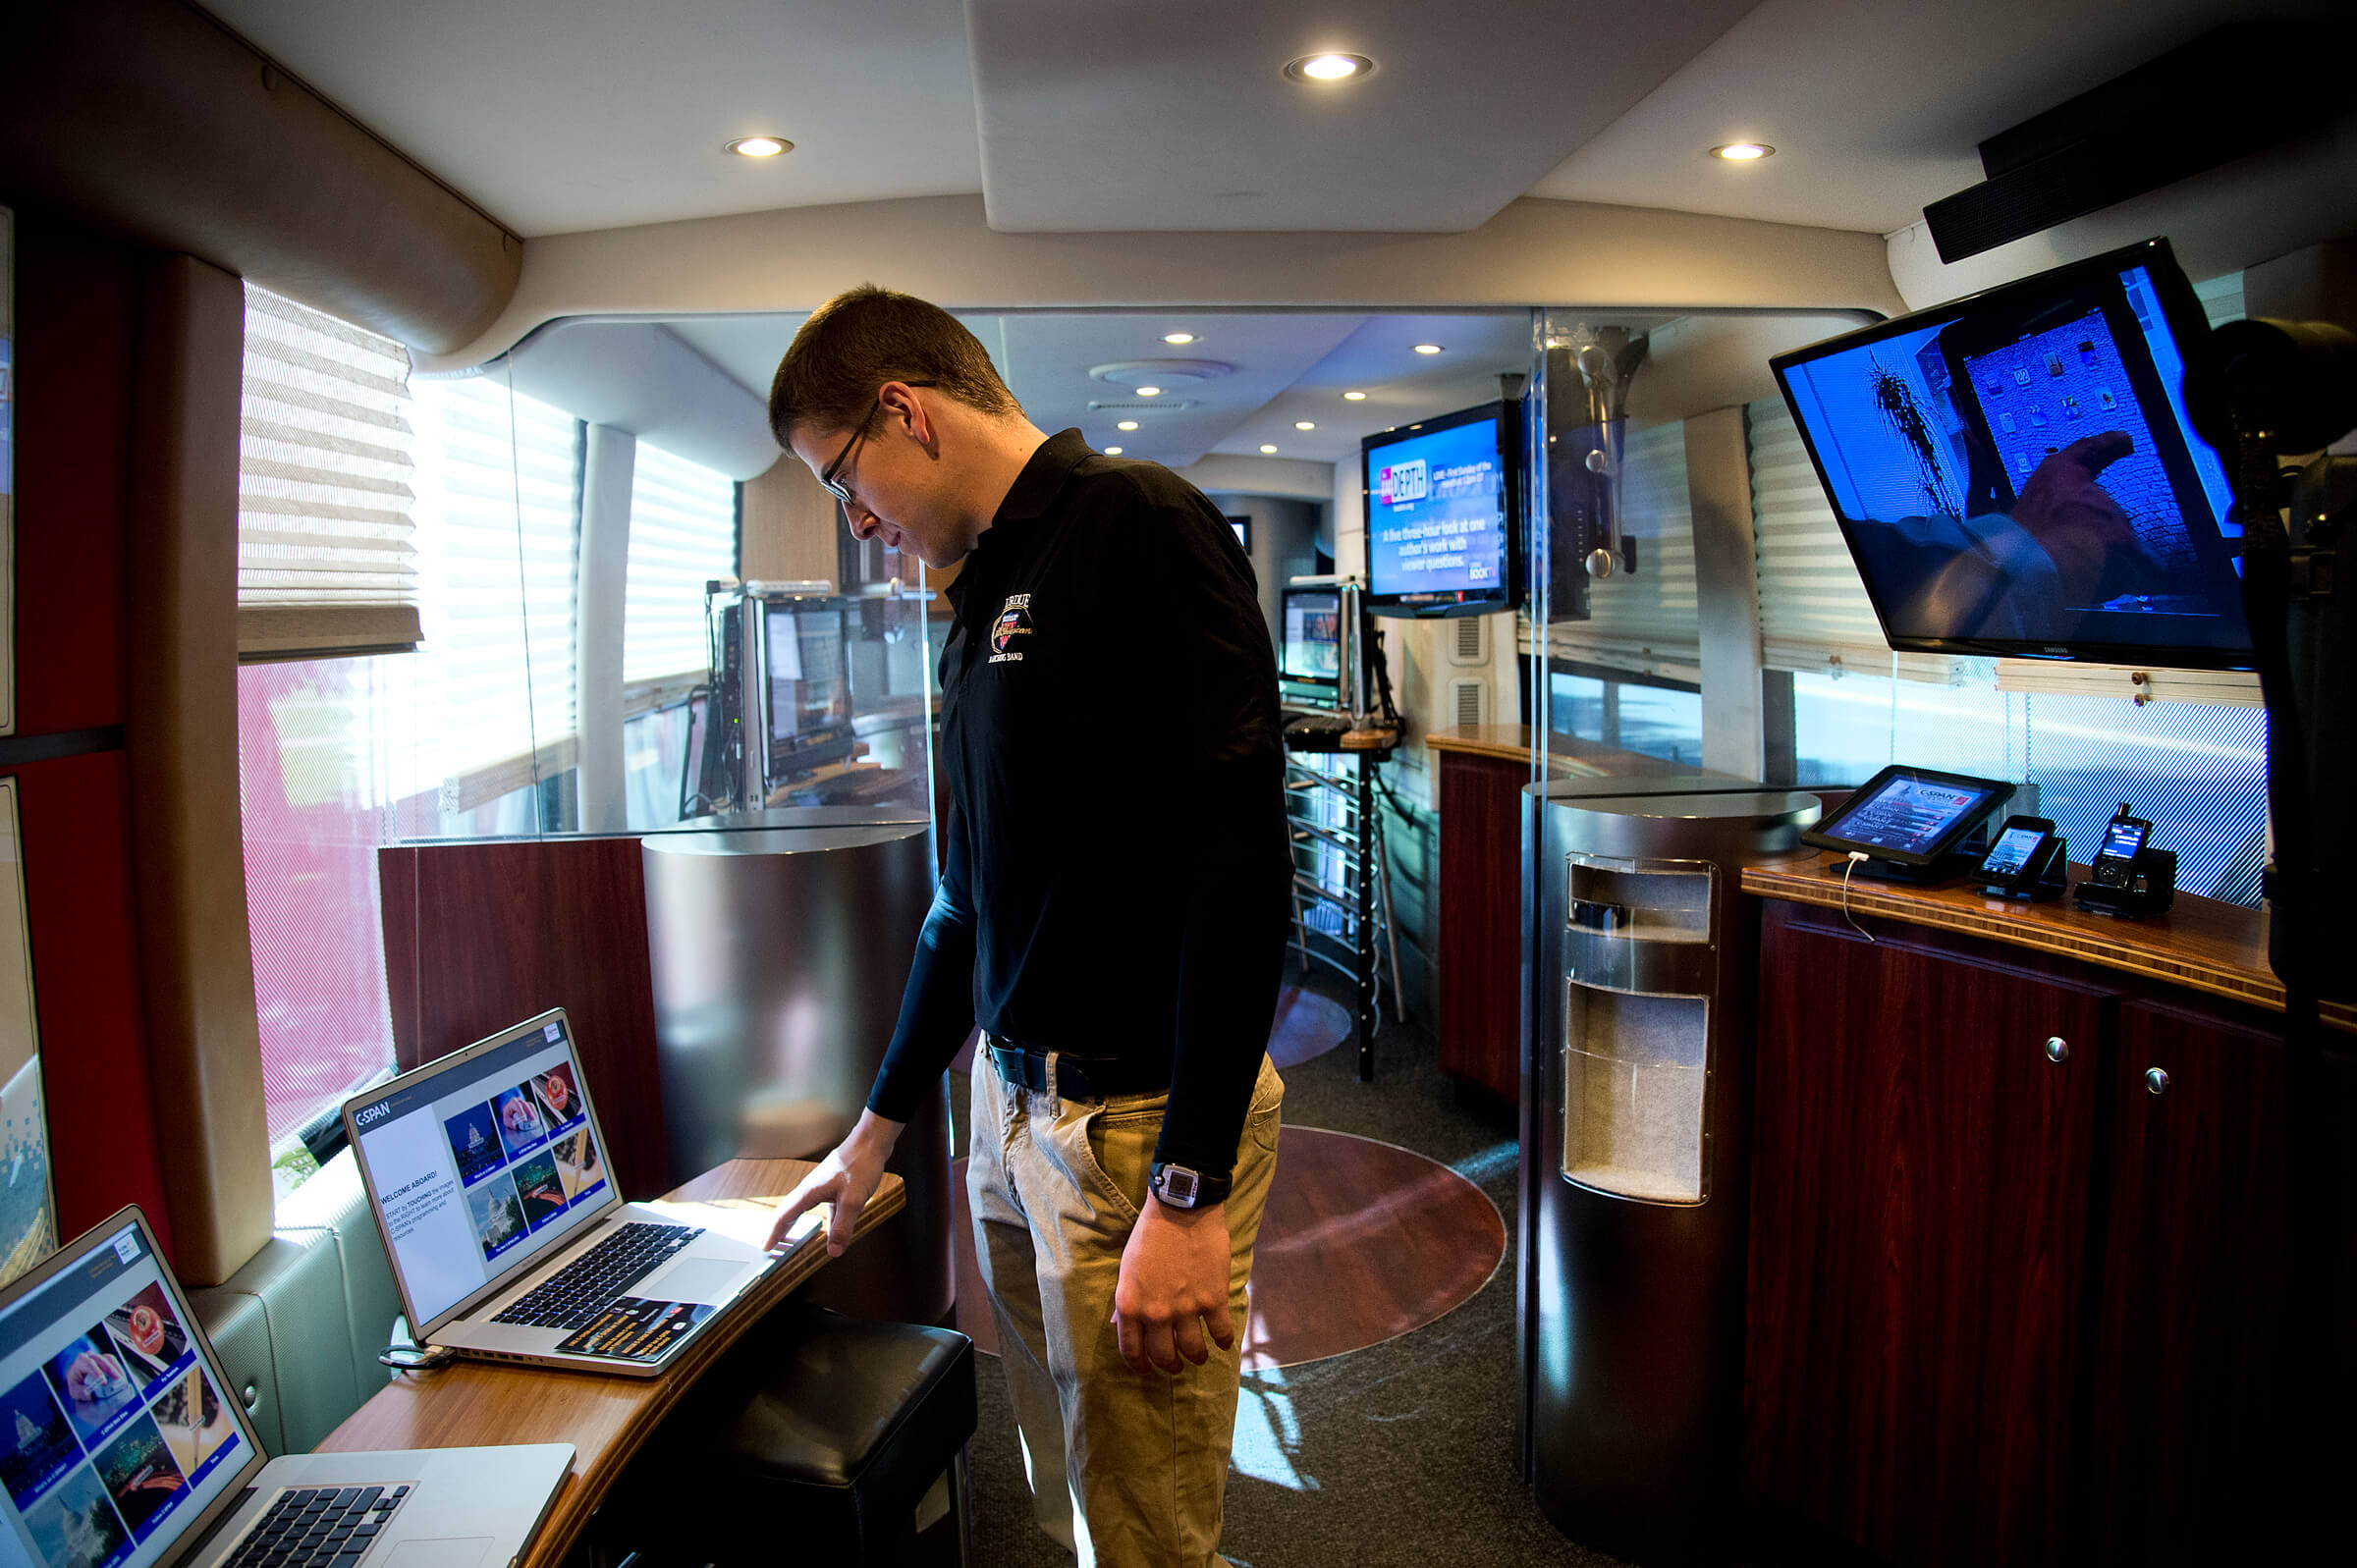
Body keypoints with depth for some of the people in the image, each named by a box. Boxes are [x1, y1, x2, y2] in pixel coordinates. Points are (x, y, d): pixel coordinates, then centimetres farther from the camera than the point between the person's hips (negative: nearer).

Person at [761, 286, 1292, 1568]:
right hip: (1012, 1103, 8)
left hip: (1139, 1119, -8)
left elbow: (1239, 863, -21)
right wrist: (878, 1127, 24)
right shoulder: (987, 600, 14)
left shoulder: (1140, 527, -13)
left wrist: (1188, 1194, -22)